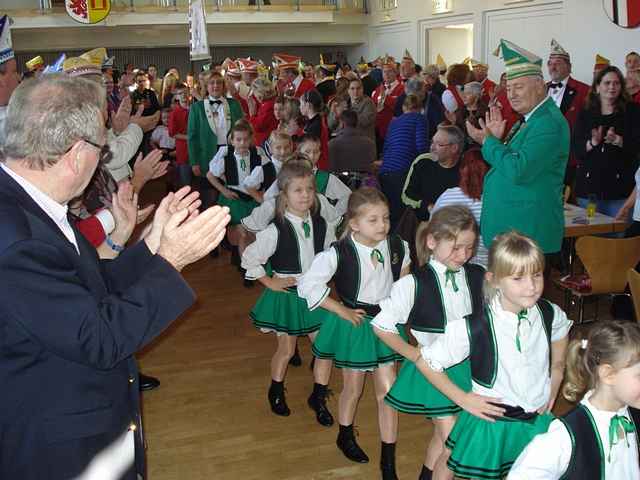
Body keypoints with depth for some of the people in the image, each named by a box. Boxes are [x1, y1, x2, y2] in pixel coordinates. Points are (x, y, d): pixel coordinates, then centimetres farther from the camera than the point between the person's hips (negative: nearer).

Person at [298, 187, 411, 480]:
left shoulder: (397, 246, -10)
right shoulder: (339, 253, -24)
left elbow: (405, 266, 15)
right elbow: (307, 285, -23)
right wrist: (342, 311, -18)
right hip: (353, 324, -3)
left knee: (388, 390, 4)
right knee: (353, 387, 15)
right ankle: (345, 437, 46)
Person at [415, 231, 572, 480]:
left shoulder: (550, 314, -10)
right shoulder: (474, 328, -24)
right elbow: (425, 362, -15)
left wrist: (555, 380, 9)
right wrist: (463, 399, -13)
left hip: (537, 420, 4)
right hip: (491, 423, -4)